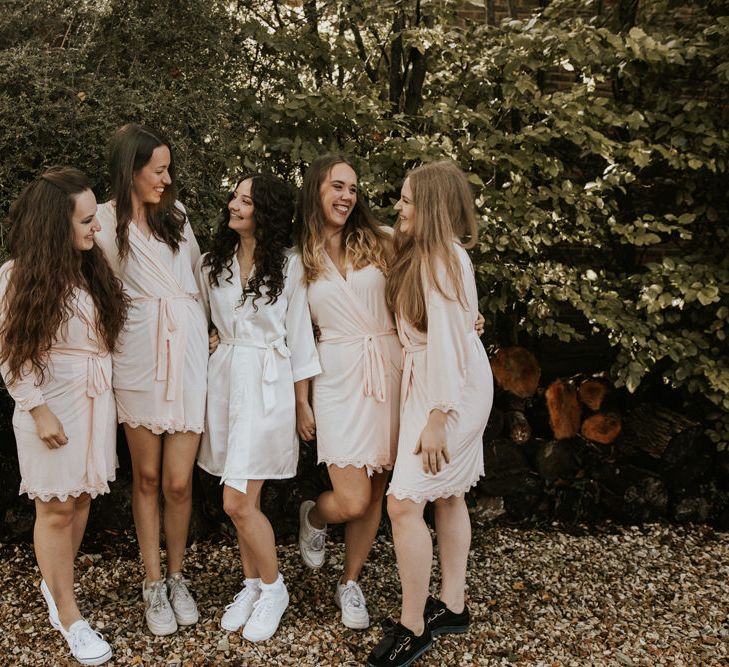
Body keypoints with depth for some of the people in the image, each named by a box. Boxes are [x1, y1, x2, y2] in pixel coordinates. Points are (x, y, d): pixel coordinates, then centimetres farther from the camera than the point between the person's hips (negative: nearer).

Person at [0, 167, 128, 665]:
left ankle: (56, 581, 32)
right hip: (52, 405, -5)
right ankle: (68, 617, 15)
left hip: (97, 403, 5)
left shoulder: (91, 268, 7)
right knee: (56, 509, 3)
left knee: (82, 500, 11)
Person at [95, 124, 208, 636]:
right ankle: (153, 584, 23)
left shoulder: (175, 213, 8)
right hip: (139, 359, -2)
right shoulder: (105, 221, -3)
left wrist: (203, 333, 10)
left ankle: (176, 577, 23)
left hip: (188, 355, 2)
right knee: (147, 478, 9)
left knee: (178, 481, 1)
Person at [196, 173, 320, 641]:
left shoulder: (289, 265, -4)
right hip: (224, 377, 4)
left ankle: (273, 589, 14)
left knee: (238, 502, -7)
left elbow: (299, 336, -2)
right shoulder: (213, 264, 7)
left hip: (268, 383, -4)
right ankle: (253, 585, 28)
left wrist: (303, 403, 0)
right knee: (244, 498, 10)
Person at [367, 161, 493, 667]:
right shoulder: (424, 252, 11)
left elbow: (446, 340, -22)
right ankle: (452, 606, 28)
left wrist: (436, 419, -23)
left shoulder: (442, 259, -18)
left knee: (404, 502, -10)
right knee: (448, 494, 16)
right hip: (430, 381, 10)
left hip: (451, 388, -10)